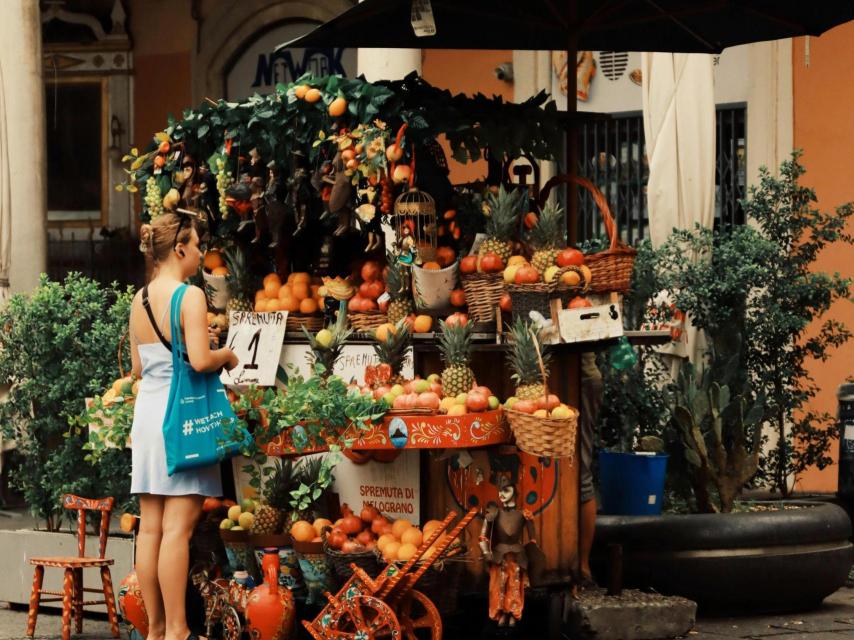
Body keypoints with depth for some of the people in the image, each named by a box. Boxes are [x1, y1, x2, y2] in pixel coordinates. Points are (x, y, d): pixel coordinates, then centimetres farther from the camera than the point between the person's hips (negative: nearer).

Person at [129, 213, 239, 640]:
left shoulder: (139, 300, 11)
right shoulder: (190, 297, -12)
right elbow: (200, 360, -20)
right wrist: (227, 356, -1)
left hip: (146, 411, 7)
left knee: (150, 526, 7)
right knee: (178, 527, -6)